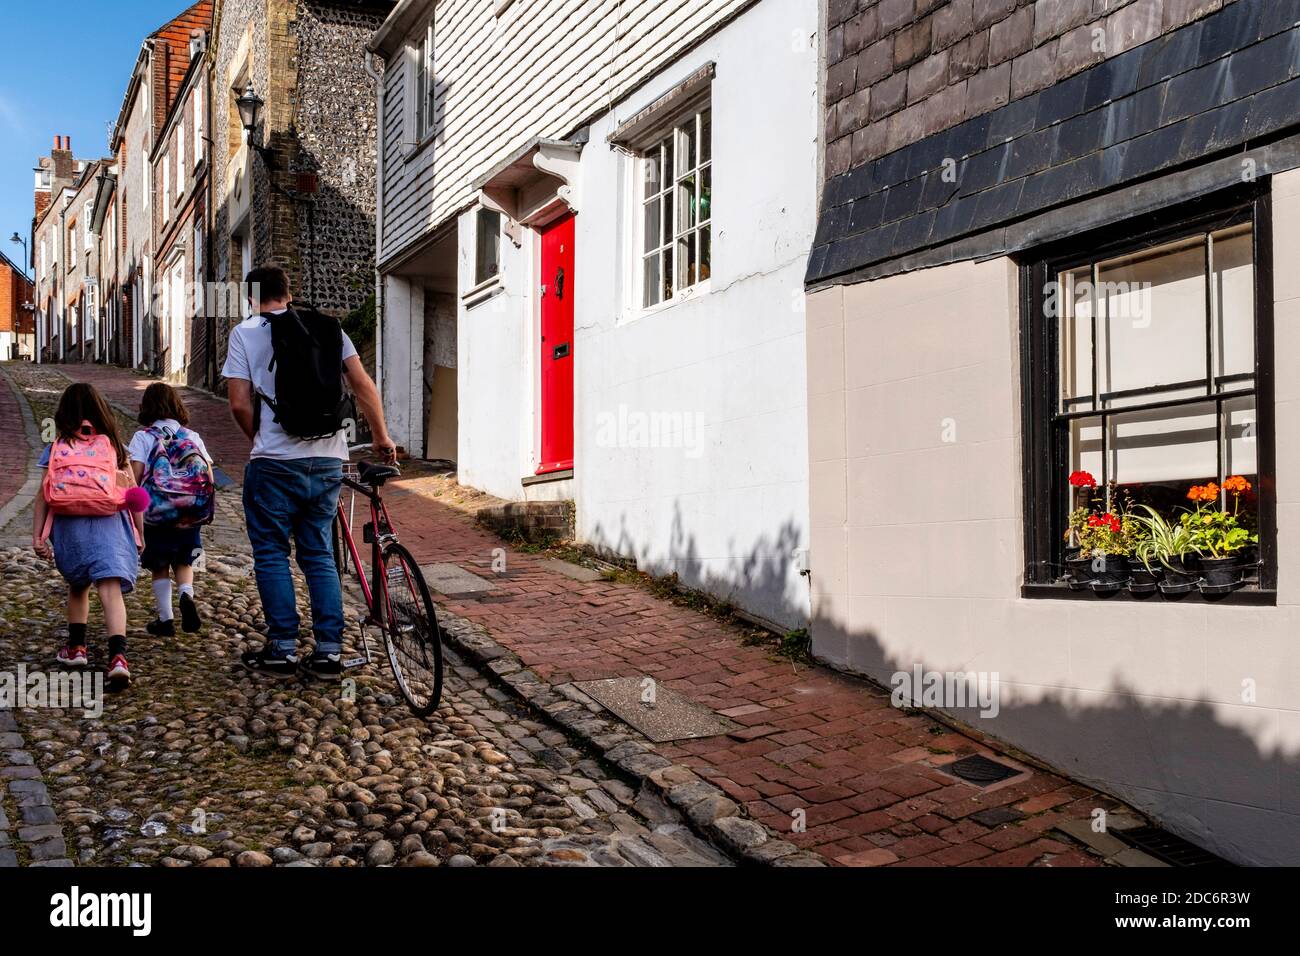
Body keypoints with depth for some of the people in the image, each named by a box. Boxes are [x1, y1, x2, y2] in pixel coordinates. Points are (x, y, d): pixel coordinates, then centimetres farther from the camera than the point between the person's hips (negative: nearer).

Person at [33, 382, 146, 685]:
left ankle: (76, 647, 30)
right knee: (111, 590, -9)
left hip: (69, 526, 1)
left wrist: (37, 535, 4)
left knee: (77, 586, 23)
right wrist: (140, 533, 13)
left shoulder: (56, 449, 6)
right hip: (109, 525, -1)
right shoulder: (113, 447, 8)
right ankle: (118, 656, -24)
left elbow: (43, 495, 2)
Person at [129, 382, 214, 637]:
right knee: (184, 561, 19)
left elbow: (135, 477, -13)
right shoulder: (192, 436, 4)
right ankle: (187, 594, -8)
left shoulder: (142, 437, -3)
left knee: (160, 567, 13)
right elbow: (209, 479, -1)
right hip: (189, 517, 2)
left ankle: (165, 619, 13)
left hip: (156, 517, -2)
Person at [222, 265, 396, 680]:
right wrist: (381, 436, 12)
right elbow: (363, 386, 3)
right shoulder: (327, 327, 8)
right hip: (328, 461, 4)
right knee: (320, 555, 12)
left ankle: (283, 649, 9)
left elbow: (240, 404, -5)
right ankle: (329, 650, 10)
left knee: (271, 555, 9)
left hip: (275, 463, -3)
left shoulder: (244, 333, 1)